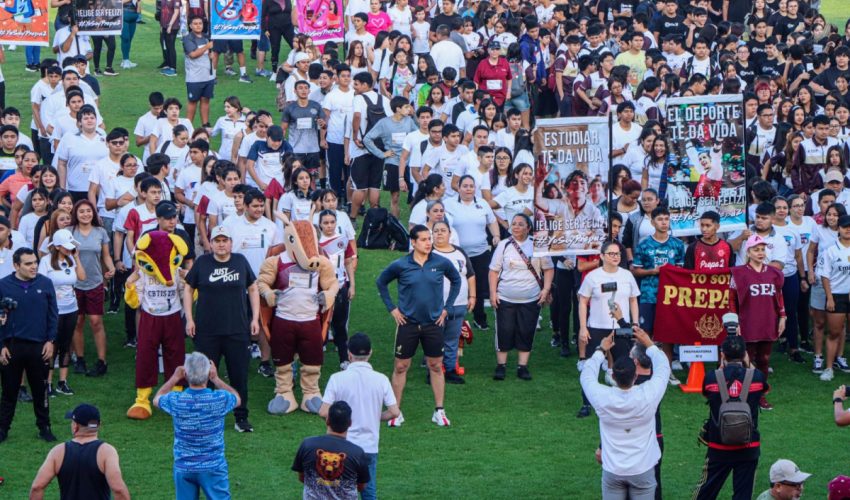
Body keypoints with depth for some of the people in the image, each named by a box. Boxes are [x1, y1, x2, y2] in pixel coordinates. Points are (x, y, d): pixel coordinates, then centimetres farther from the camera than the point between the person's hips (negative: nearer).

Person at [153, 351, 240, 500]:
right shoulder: (219, 399, -15)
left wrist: (175, 378, 20)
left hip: (183, 467, 1)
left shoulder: (176, 401, -13)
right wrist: (216, 379, 16)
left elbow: (156, 399, 12)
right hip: (213, 467, -1)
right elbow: (236, 398, 11)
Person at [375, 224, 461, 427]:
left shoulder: (441, 263, -5)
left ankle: (439, 411, 17)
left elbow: (456, 280, 12)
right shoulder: (401, 265, -8)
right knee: (400, 366, 4)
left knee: (436, 366, 8)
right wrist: (392, 308, 2)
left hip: (433, 323, 1)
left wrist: (446, 307, 7)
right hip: (408, 323, -1)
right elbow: (381, 282, 7)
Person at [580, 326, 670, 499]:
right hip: (643, 470, -1)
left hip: (612, 471, 1)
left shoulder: (603, 398, -18)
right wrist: (649, 345, 11)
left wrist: (601, 350, 13)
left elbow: (587, 375, 4)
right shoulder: (648, 396, -20)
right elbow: (663, 369, 0)